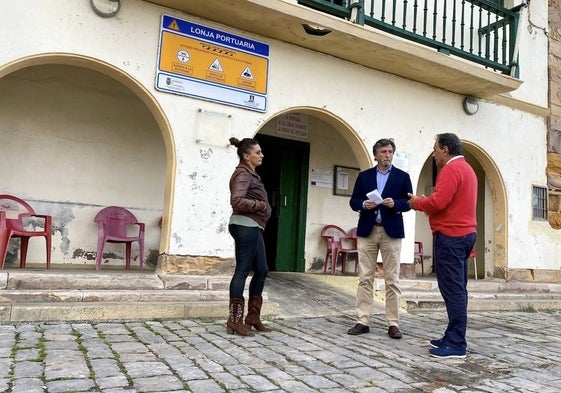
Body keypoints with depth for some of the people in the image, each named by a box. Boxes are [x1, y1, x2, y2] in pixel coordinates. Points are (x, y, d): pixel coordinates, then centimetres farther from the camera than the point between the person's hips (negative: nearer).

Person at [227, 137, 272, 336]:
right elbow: (236, 200, -24)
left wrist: (261, 207, 4)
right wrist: (261, 206, -17)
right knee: (242, 271, -6)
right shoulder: (243, 174, -11)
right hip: (245, 226, -10)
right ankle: (235, 320, 1)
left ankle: (253, 317, 20)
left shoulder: (250, 174, 20)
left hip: (253, 227, 10)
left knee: (261, 271, 12)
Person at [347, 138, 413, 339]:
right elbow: (353, 201, 8)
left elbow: (409, 202, 3)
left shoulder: (402, 176, 7)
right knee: (365, 278, 2)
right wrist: (364, 204, -12)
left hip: (391, 231, -1)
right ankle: (363, 321, 8)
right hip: (367, 230, 2)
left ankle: (393, 324, 8)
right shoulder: (364, 176, 11)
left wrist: (395, 204, -16)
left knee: (392, 279, 0)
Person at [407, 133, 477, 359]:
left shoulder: (451, 169, -12)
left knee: (452, 290, -8)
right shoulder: (466, 168, 20)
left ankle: (456, 345, -4)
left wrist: (417, 203, -4)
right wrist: (425, 203, 11)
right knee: (458, 289, 11)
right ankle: (453, 338, 18)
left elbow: (438, 202, -22)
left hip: (450, 236, -10)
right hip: (464, 234, 11)